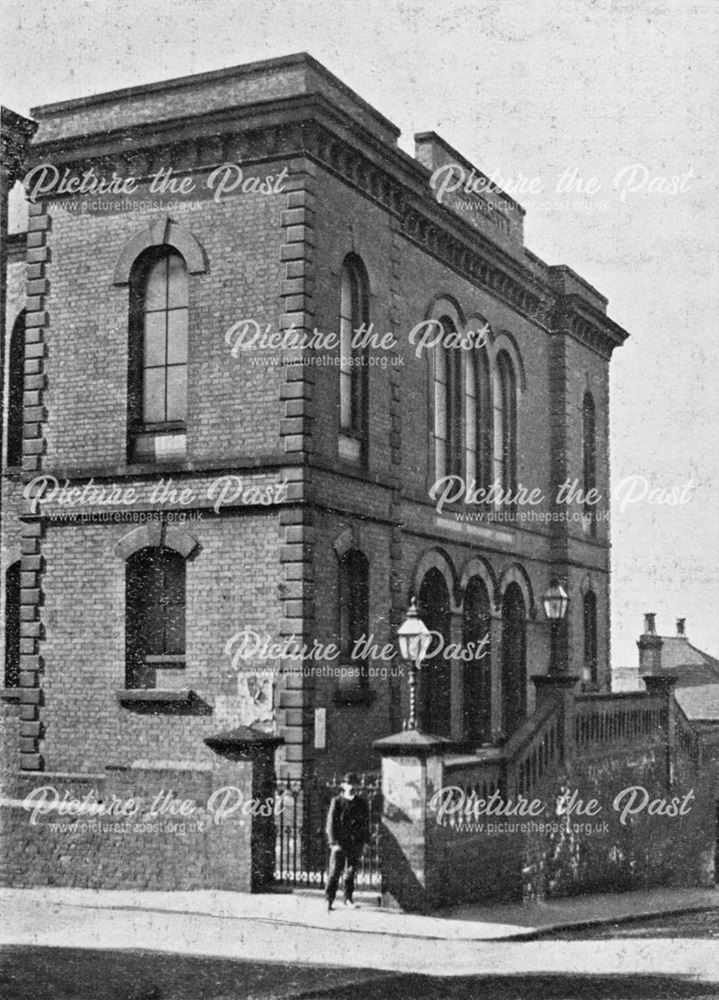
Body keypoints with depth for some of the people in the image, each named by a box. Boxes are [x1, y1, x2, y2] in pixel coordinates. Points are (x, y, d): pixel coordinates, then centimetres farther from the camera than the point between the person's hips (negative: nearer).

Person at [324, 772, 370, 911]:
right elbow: (331, 823, -4)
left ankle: (348, 898, 17)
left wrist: (363, 842, 2)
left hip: (355, 843, 3)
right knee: (335, 871, -7)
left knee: (351, 871, 7)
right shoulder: (336, 801, -1)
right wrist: (333, 842, -11)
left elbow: (366, 823, 11)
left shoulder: (361, 803, 7)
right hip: (339, 842, -3)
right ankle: (329, 899, -1)